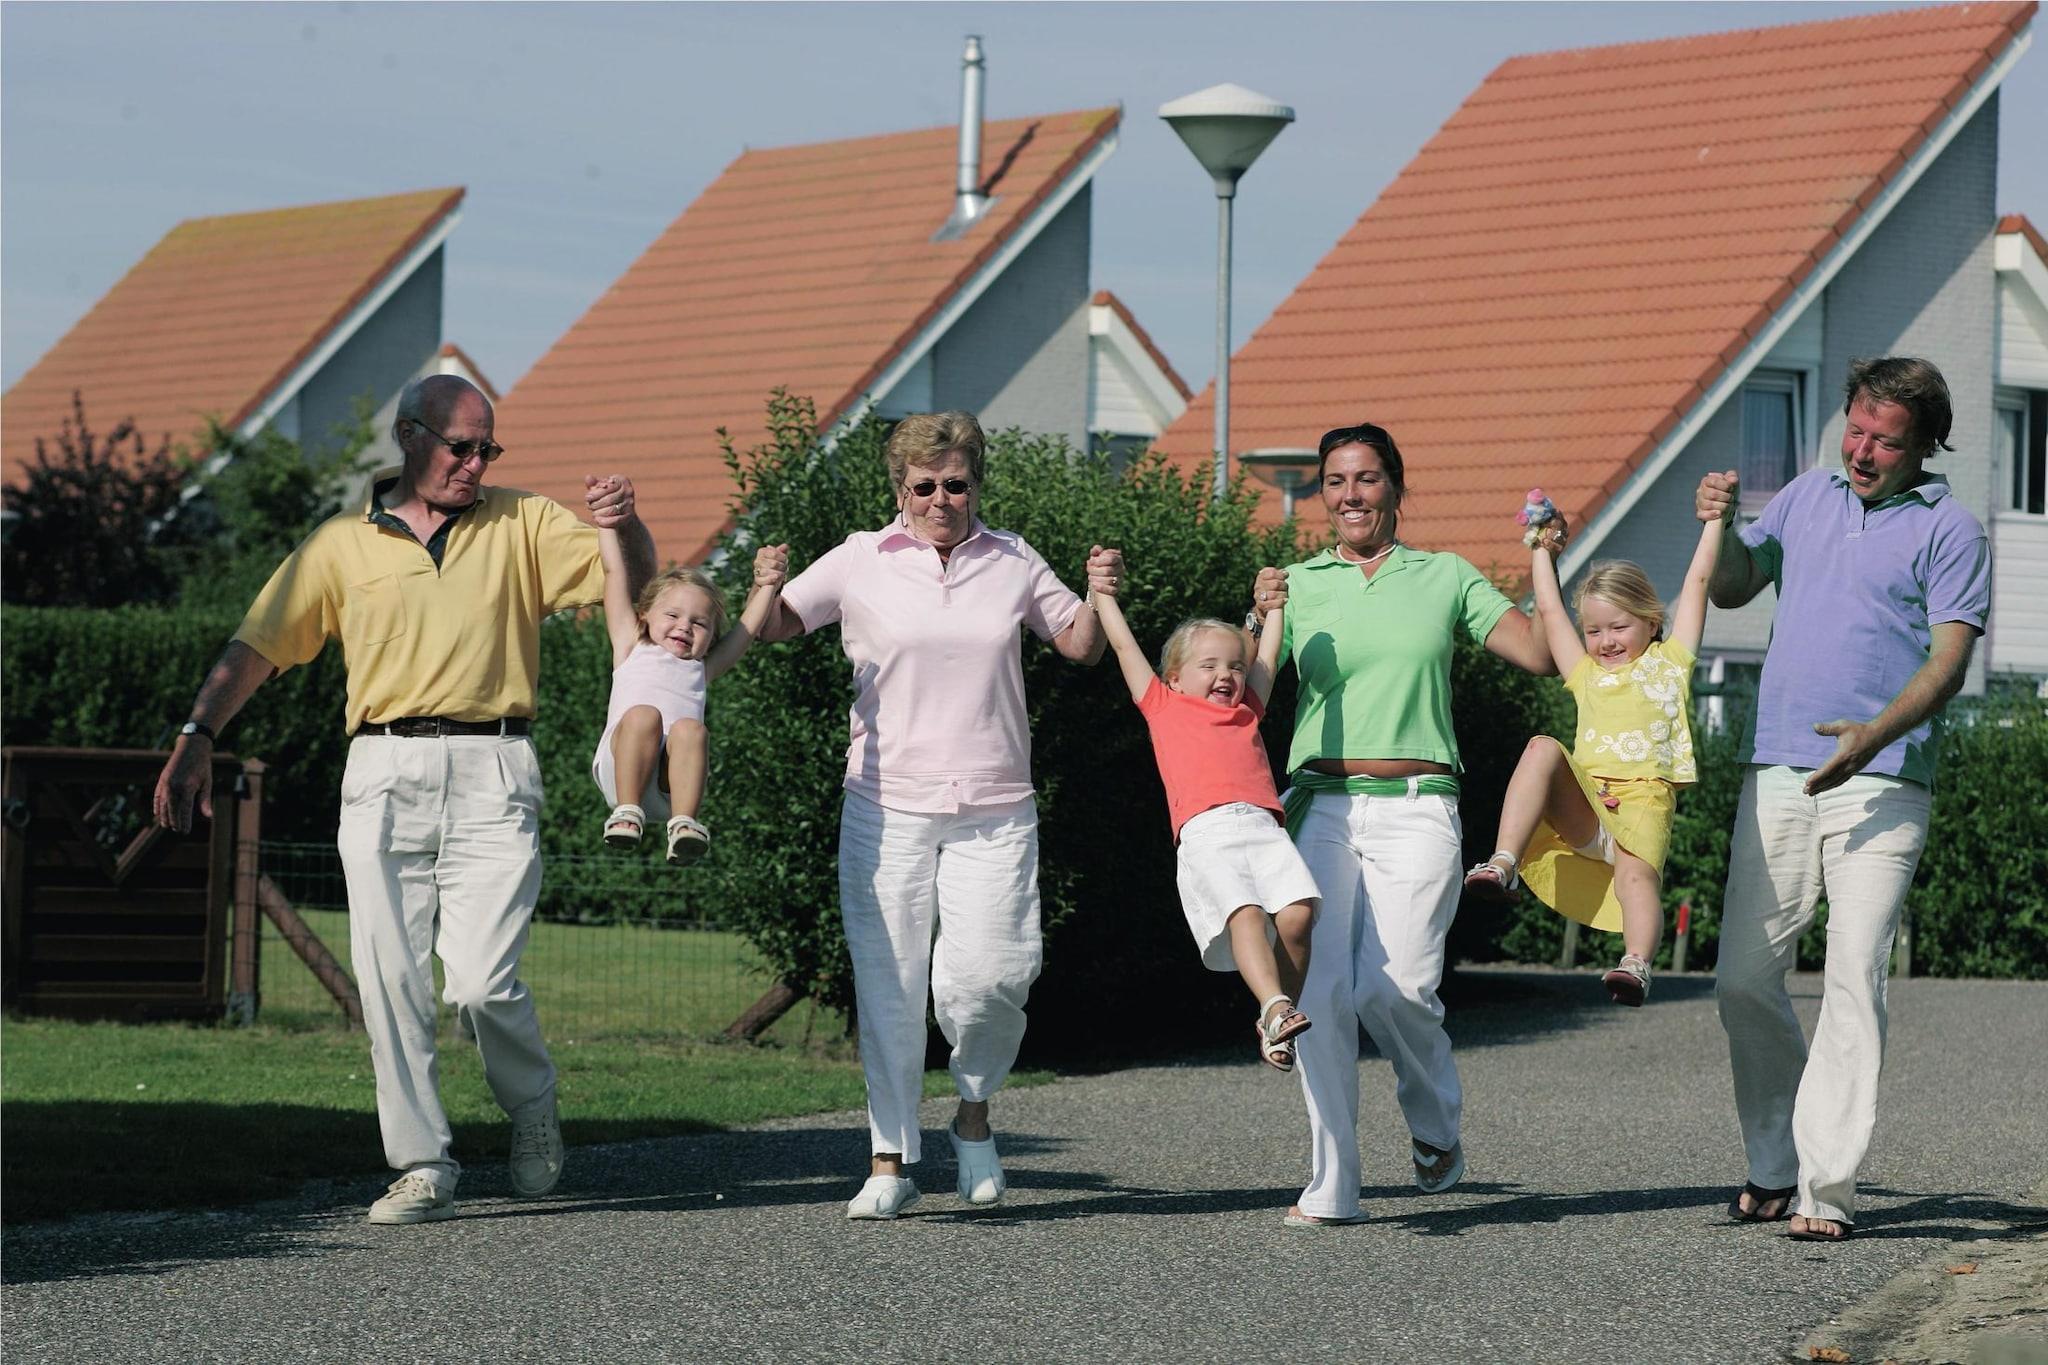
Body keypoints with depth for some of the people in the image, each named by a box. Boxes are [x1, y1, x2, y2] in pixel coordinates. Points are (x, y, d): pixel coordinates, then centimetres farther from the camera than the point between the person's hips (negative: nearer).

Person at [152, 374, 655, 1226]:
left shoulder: (523, 525, 12)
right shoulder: (342, 545, 13)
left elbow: (634, 576, 3)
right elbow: (258, 644, 11)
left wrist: (623, 522, -20)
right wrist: (197, 736, 0)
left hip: (492, 774, -1)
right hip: (385, 773, 2)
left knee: (482, 981, -11)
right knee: (389, 981, -5)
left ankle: (532, 1107, 18)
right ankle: (423, 1170, 3)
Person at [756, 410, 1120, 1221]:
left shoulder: (1012, 563, 10)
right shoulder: (862, 562, 4)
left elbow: (1081, 646, 19)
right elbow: (772, 626, 4)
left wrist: (1101, 598, -1)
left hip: (994, 811, 1)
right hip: (888, 805, 0)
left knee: (985, 975, -13)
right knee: (889, 986, -1)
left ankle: (975, 1110, 15)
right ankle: (890, 1161, 8)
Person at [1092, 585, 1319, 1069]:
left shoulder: (1246, 711, 34)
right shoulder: (1164, 707, 25)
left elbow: (1267, 655, 46)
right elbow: (1125, 646, 30)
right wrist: (1103, 593, 36)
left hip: (1262, 827, 4)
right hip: (1206, 833, -3)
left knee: (1297, 912, -20)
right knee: (1244, 912, -28)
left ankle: (1276, 1024, -10)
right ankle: (1276, 1010, -42)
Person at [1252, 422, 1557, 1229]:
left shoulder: (1445, 578, 13)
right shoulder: (1296, 588, 12)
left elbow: (1544, 657, 8)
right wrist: (1259, 621, -10)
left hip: (1416, 807, -1)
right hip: (1321, 804, 1)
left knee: (1394, 988, -16)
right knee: (1322, 991, -12)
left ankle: (1437, 1126, 13)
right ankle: (1331, 1186, -6)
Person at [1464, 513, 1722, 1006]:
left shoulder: (1669, 663, 23)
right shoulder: (1588, 675, 31)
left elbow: (1697, 581, 23)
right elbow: (1549, 609, 37)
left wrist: (1714, 518, 25)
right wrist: (1542, 550, 44)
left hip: (1644, 803, -3)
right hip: (1582, 807, 3)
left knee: (1637, 875, -31)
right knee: (1543, 748, -27)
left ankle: (1637, 963, -54)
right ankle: (1504, 862, -39)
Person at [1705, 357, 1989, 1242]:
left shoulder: (1949, 531, 1)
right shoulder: (1808, 497, 16)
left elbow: (1948, 663, -6)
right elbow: (1733, 590, 23)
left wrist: (1876, 735, -22)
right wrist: (1721, 528, 1)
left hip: (1880, 787, -5)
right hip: (1776, 773, 5)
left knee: (1854, 981, -11)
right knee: (1744, 977, 4)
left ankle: (1827, 1188, -11)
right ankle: (1773, 1166, 19)